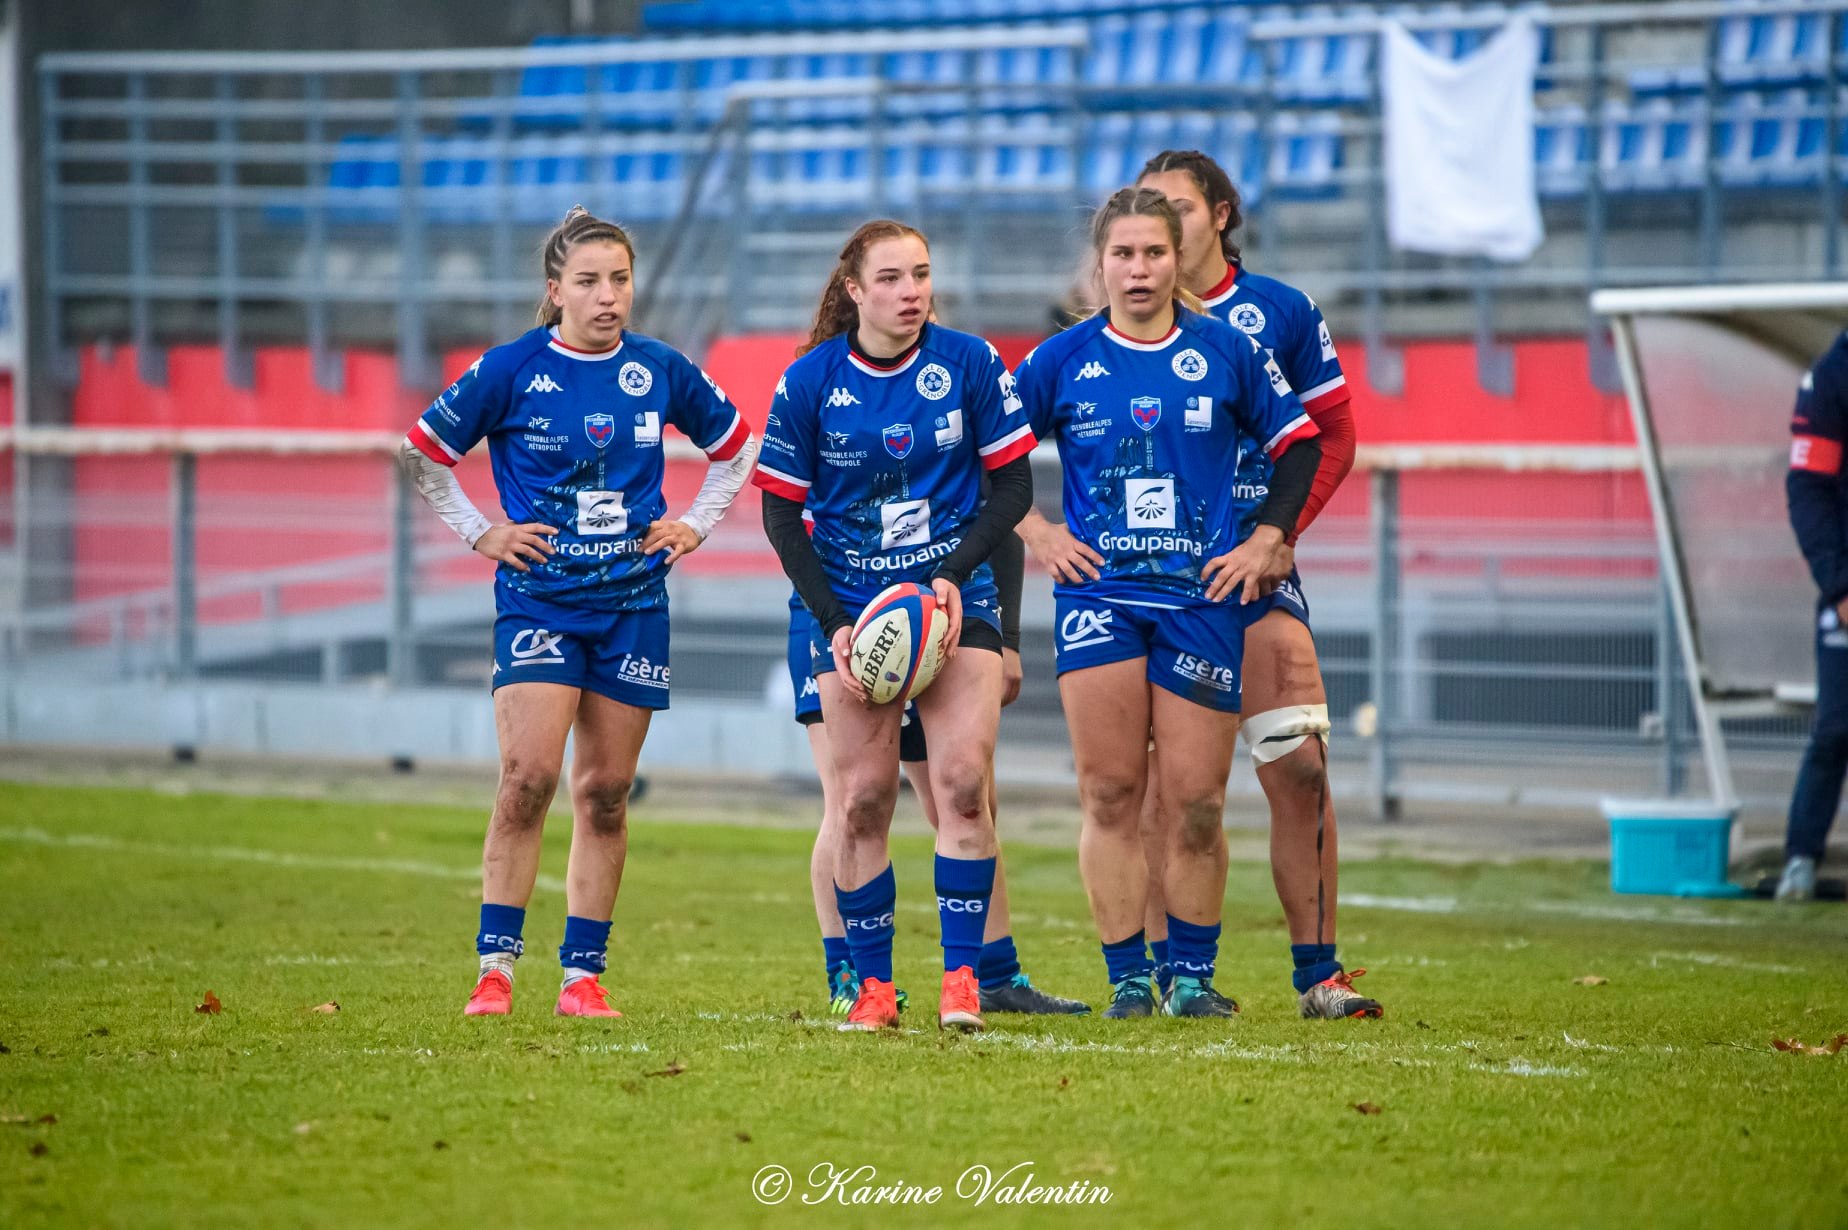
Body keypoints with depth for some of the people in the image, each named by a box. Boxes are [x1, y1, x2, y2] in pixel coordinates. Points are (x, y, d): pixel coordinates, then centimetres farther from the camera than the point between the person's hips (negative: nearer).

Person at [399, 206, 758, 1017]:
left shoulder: (660, 371, 4)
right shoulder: (511, 371, -5)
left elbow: (736, 445, 19)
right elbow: (424, 452, 4)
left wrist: (697, 524, 10)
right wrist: (480, 533, 1)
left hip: (634, 604, 3)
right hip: (538, 598, -3)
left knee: (605, 792, 4)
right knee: (528, 776, -16)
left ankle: (583, 974, 10)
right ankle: (496, 967, -10)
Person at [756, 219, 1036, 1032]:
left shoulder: (969, 364, -5)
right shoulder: (809, 383, -6)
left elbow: (1013, 483, 1)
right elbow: (782, 512, 0)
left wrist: (955, 572, -12)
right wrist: (832, 622, -8)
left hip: (955, 597, 0)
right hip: (851, 606, 0)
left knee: (963, 781, -13)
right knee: (862, 798, -4)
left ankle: (962, 977, -7)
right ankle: (873, 986, 6)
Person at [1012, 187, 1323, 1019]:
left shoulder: (1227, 354, 4)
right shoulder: (1063, 360, 4)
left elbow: (1299, 442, 14)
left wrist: (1266, 539, 5)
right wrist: (1034, 530, 3)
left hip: (1203, 597, 0)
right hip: (1098, 597, 0)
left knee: (1195, 802, -1)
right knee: (1109, 794, -5)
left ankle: (1193, 973, 11)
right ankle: (1127, 977, 1)